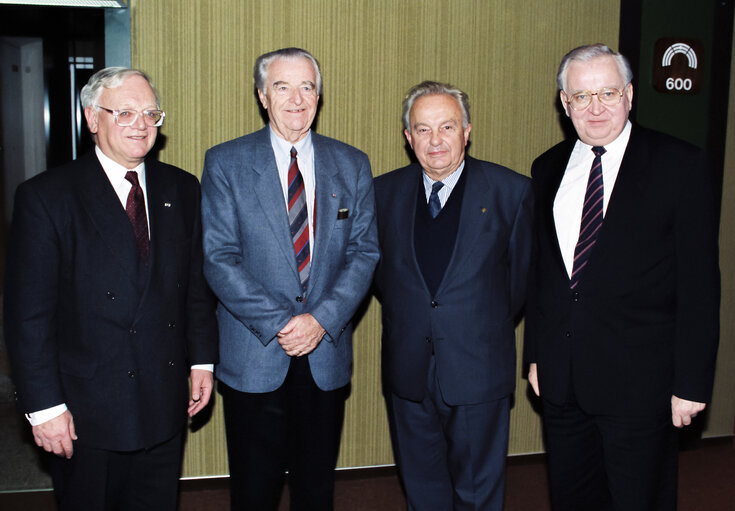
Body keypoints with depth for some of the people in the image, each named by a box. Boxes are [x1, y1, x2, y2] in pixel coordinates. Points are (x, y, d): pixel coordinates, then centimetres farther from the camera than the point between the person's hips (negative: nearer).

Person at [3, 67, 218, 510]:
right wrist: (45, 406, -11)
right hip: (88, 413, -3)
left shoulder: (182, 190, 5)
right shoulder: (45, 197, -8)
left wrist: (202, 359, 7)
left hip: (166, 404, 4)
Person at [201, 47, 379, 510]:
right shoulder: (225, 163, -1)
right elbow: (220, 258, -8)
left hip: (327, 357, 2)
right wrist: (278, 323, -15)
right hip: (254, 357, -2)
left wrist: (322, 320, -12)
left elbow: (365, 252, 1)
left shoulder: (352, 165, 6)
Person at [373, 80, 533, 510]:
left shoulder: (511, 191, -5)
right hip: (408, 373, 3)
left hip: (478, 373, -2)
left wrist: (490, 327, 6)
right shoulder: (385, 191, 3)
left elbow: (522, 273, 2)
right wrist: (406, 315, 7)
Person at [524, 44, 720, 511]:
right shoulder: (548, 169, 7)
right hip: (561, 377, 4)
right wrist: (536, 354, 11)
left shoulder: (680, 165, -7)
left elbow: (699, 281, -8)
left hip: (640, 383, -4)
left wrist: (692, 383, -10)